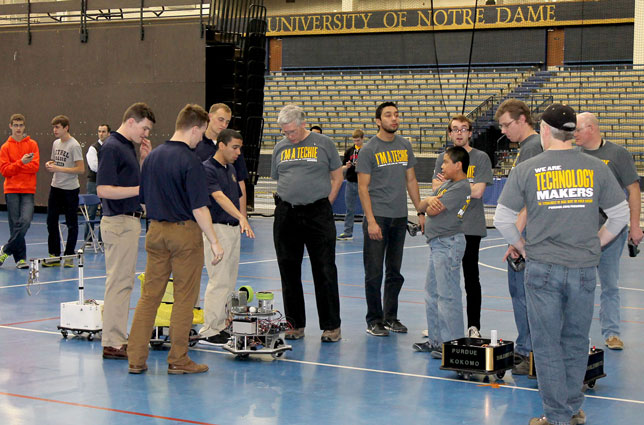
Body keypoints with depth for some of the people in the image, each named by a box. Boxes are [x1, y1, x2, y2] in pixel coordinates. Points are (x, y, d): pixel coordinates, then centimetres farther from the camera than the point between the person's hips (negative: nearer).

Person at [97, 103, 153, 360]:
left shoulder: (128, 147, 14)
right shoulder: (111, 148, -15)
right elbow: (103, 189, -21)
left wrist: (144, 158, 9)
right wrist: (141, 189, -22)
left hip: (130, 221, 10)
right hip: (119, 222, -10)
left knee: (124, 281, 13)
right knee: (119, 282, -7)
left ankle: (118, 337, 19)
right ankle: (112, 344, -3)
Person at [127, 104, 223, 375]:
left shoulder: (152, 156, 6)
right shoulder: (189, 161, -16)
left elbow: (143, 198, 12)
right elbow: (199, 208, -18)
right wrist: (214, 242, -12)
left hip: (156, 231, 6)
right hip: (185, 232, -6)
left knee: (149, 296, 8)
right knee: (184, 299, 3)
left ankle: (136, 359, 7)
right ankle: (178, 360, 8)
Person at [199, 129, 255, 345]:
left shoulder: (231, 169, 15)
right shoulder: (207, 169, -13)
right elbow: (220, 197, -26)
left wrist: (241, 223, 18)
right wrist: (241, 217, -38)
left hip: (234, 229, 9)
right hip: (217, 228, -9)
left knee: (229, 282, 10)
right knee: (219, 281, -10)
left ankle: (221, 326, 15)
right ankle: (209, 331, -6)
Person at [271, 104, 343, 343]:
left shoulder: (323, 144, 1)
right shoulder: (280, 148, 11)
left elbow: (337, 176, 5)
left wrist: (326, 203, -1)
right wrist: (286, 203, 6)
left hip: (317, 213, -3)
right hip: (286, 215, 4)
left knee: (325, 271, -2)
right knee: (289, 271, 7)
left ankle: (331, 325, 6)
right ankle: (294, 324, 17)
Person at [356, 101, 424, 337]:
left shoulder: (405, 146, 9)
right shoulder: (369, 149, -6)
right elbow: (363, 187, -8)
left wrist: (420, 211, 10)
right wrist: (371, 221, -15)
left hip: (400, 217, 5)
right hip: (377, 217, -5)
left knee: (395, 272, 12)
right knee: (374, 273, -2)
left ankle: (391, 318, 22)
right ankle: (374, 321, 7)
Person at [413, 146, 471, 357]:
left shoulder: (461, 187, -15)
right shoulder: (447, 184, 15)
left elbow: (433, 211, -18)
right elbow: (422, 206, 12)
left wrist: (431, 204, 4)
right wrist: (430, 199, -10)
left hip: (448, 244, -10)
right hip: (437, 244, 10)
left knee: (447, 295, -7)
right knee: (432, 292, 15)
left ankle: (451, 344, -3)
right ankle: (436, 339, 23)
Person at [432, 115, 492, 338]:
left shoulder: (480, 158, -2)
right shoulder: (442, 158, 11)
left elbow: (478, 191, -12)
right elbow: (436, 189, 0)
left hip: (470, 227, -4)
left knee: (471, 277, -1)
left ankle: (473, 326, 6)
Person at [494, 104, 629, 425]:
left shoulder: (525, 170, -5)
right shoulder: (597, 169, 0)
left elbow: (502, 220, -3)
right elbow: (620, 215, 6)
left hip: (542, 269, -2)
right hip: (584, 269, 2)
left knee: (547, 344, 6)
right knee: (576, 341, 15)